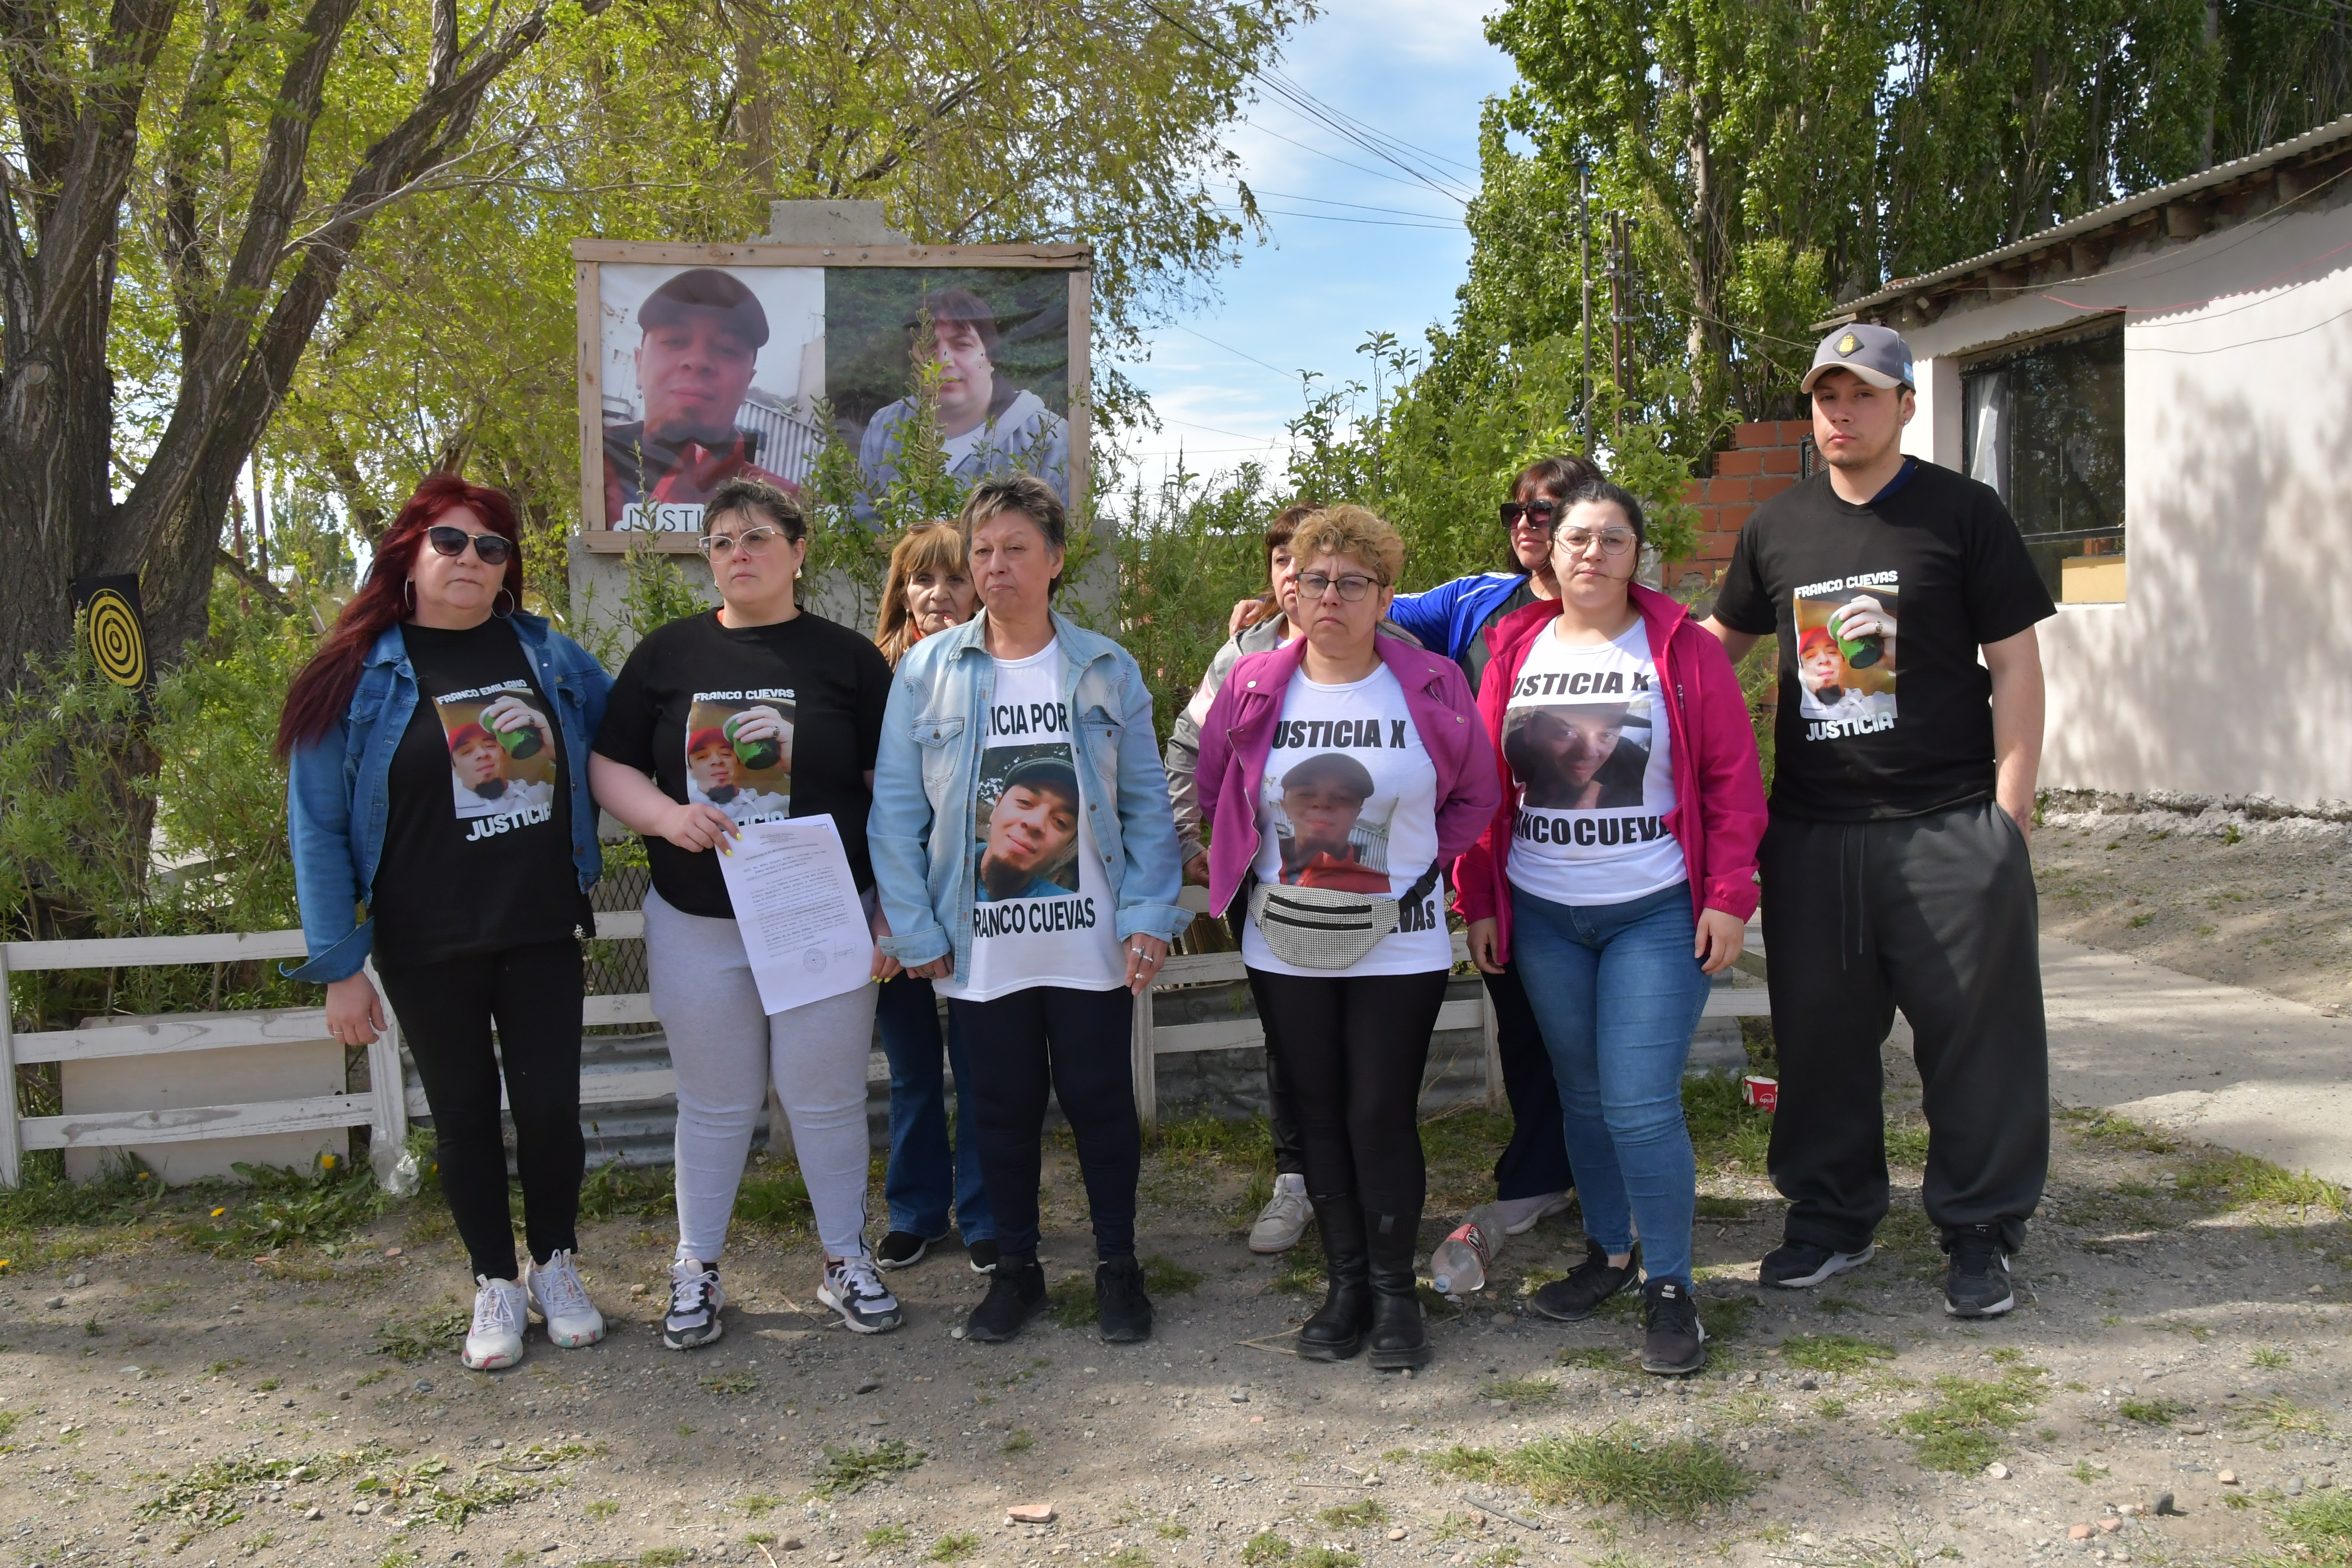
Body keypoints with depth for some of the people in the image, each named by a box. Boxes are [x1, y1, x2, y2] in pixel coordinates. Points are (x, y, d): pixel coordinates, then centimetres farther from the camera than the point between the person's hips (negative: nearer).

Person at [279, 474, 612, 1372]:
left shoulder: (548, 654, 2)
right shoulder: (359, 675, -5)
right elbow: (316, 827, -4)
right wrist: (339, 964, -7)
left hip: (543, 928, 2)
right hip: (427, 945, -1)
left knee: (549, 1103, 2)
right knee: (465, 1113, 10)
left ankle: (556, 1267, 26)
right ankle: (495, 1285, 27)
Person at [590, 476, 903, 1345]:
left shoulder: (847, 658, 1)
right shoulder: (668, 653, 5)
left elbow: (893, 792, 0)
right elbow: (608, 768, 6)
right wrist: (667, 816, -15)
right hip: (698, 926, 1)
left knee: (826, 1099, 7)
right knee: (715, 1103, 11)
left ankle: (847, 1262, 25)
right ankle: (696, 1272, 27)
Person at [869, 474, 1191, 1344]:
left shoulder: (1107, 670, 0)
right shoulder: (926, 671, -1)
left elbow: (1147, 804, 1)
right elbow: (896, 812, -1)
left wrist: (1148, 914, -9)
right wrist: (914, 930, -6)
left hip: (1092, 946, 0)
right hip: (980, 951, 1)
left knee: (1101, 1104, 9)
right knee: (1002, 1110, 12)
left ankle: (1117, 1265, 27)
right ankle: (1016, 1269, 30)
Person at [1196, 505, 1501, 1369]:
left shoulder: (1433, 686, -4)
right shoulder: (1254, 686, -1)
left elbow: (1475, 797, 6)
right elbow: (1215, 794, 12)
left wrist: (1416, 862, 0)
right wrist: (1256, 870, 8)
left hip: (1399, 947, -2)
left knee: (1382, 1116, -2)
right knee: (1319, 1116, 10)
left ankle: (1395, 1292, 16)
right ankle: (1344, 1284, 24)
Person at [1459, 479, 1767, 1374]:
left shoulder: (1683, 650, -2)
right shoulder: (1516, 652, 6)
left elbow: (1734, 780, -3)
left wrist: (1729, 897, -9)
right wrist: (1479, 900, 5)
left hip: (1657, 914, -3)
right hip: (1542, 916, 4)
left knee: (1641, 1105, -8)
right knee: (1581, 1096, 13)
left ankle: (1669, 1286, 9)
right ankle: (1608, 1252, 31)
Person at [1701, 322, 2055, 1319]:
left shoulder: (1961, 514, 0)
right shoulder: (1776, 528, 11)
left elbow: (2014, 665, -1)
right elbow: (1718, 643, 24)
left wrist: (2009, 808, -7)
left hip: (1950, 827, -3)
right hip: (1811, 832, 4)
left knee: (1976, 1036, 3)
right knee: (1820, 1036, 11)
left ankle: (1980, 1232, 18)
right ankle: (1832, 1216, 27)